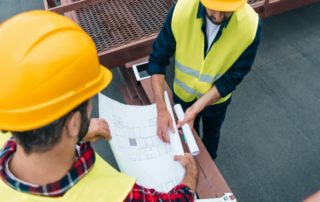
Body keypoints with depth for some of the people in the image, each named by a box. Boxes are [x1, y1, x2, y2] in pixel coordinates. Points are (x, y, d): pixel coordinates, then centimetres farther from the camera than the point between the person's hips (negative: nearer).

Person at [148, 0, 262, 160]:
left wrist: (196, 108, -29)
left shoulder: (250, 26, -31)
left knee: (211, 135, 30)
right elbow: (157, 60, -23)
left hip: (216, 99, 0)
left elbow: (232, 77, -22)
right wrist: (161, 109, -31)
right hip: (183, 94, 0)